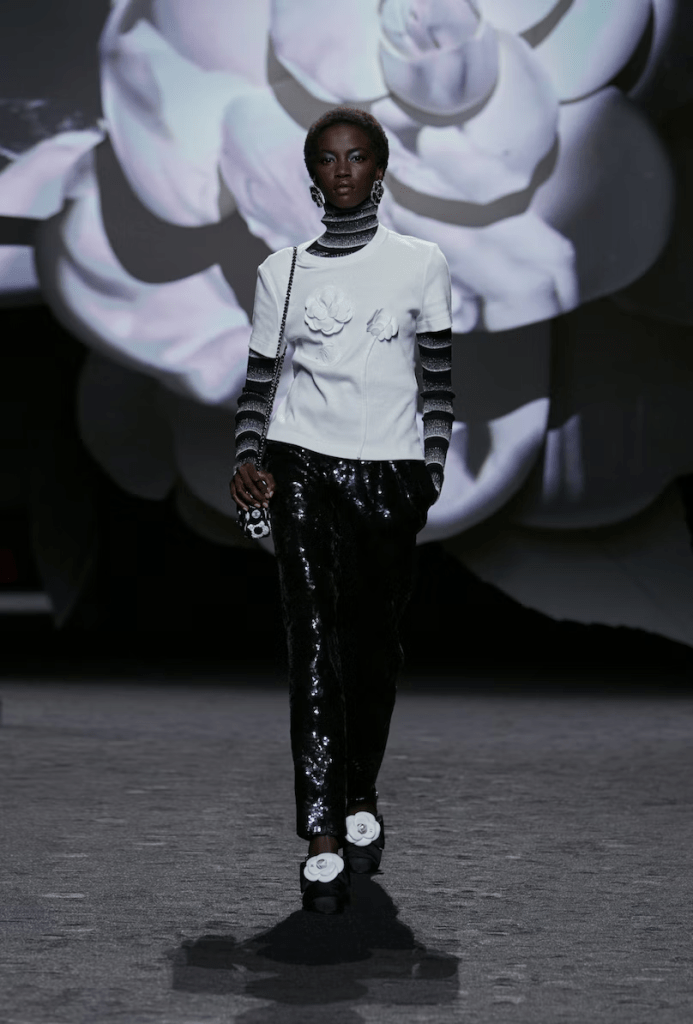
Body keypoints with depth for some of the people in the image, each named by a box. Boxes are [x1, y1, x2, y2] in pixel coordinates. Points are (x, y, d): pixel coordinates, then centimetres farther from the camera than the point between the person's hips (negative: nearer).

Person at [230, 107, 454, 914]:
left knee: (375, 642, 6)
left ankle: (362, 795, 26)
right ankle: (322, 837, -13)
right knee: (315, 642, -10)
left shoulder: (421, 264, 6)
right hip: (303, 469, -1)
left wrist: (432, 473, -1)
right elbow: (258, 382, 9)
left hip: (390, 473, 1)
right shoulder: (280, 272, 7)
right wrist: (246, 461, -6)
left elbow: (440, 380, 7)